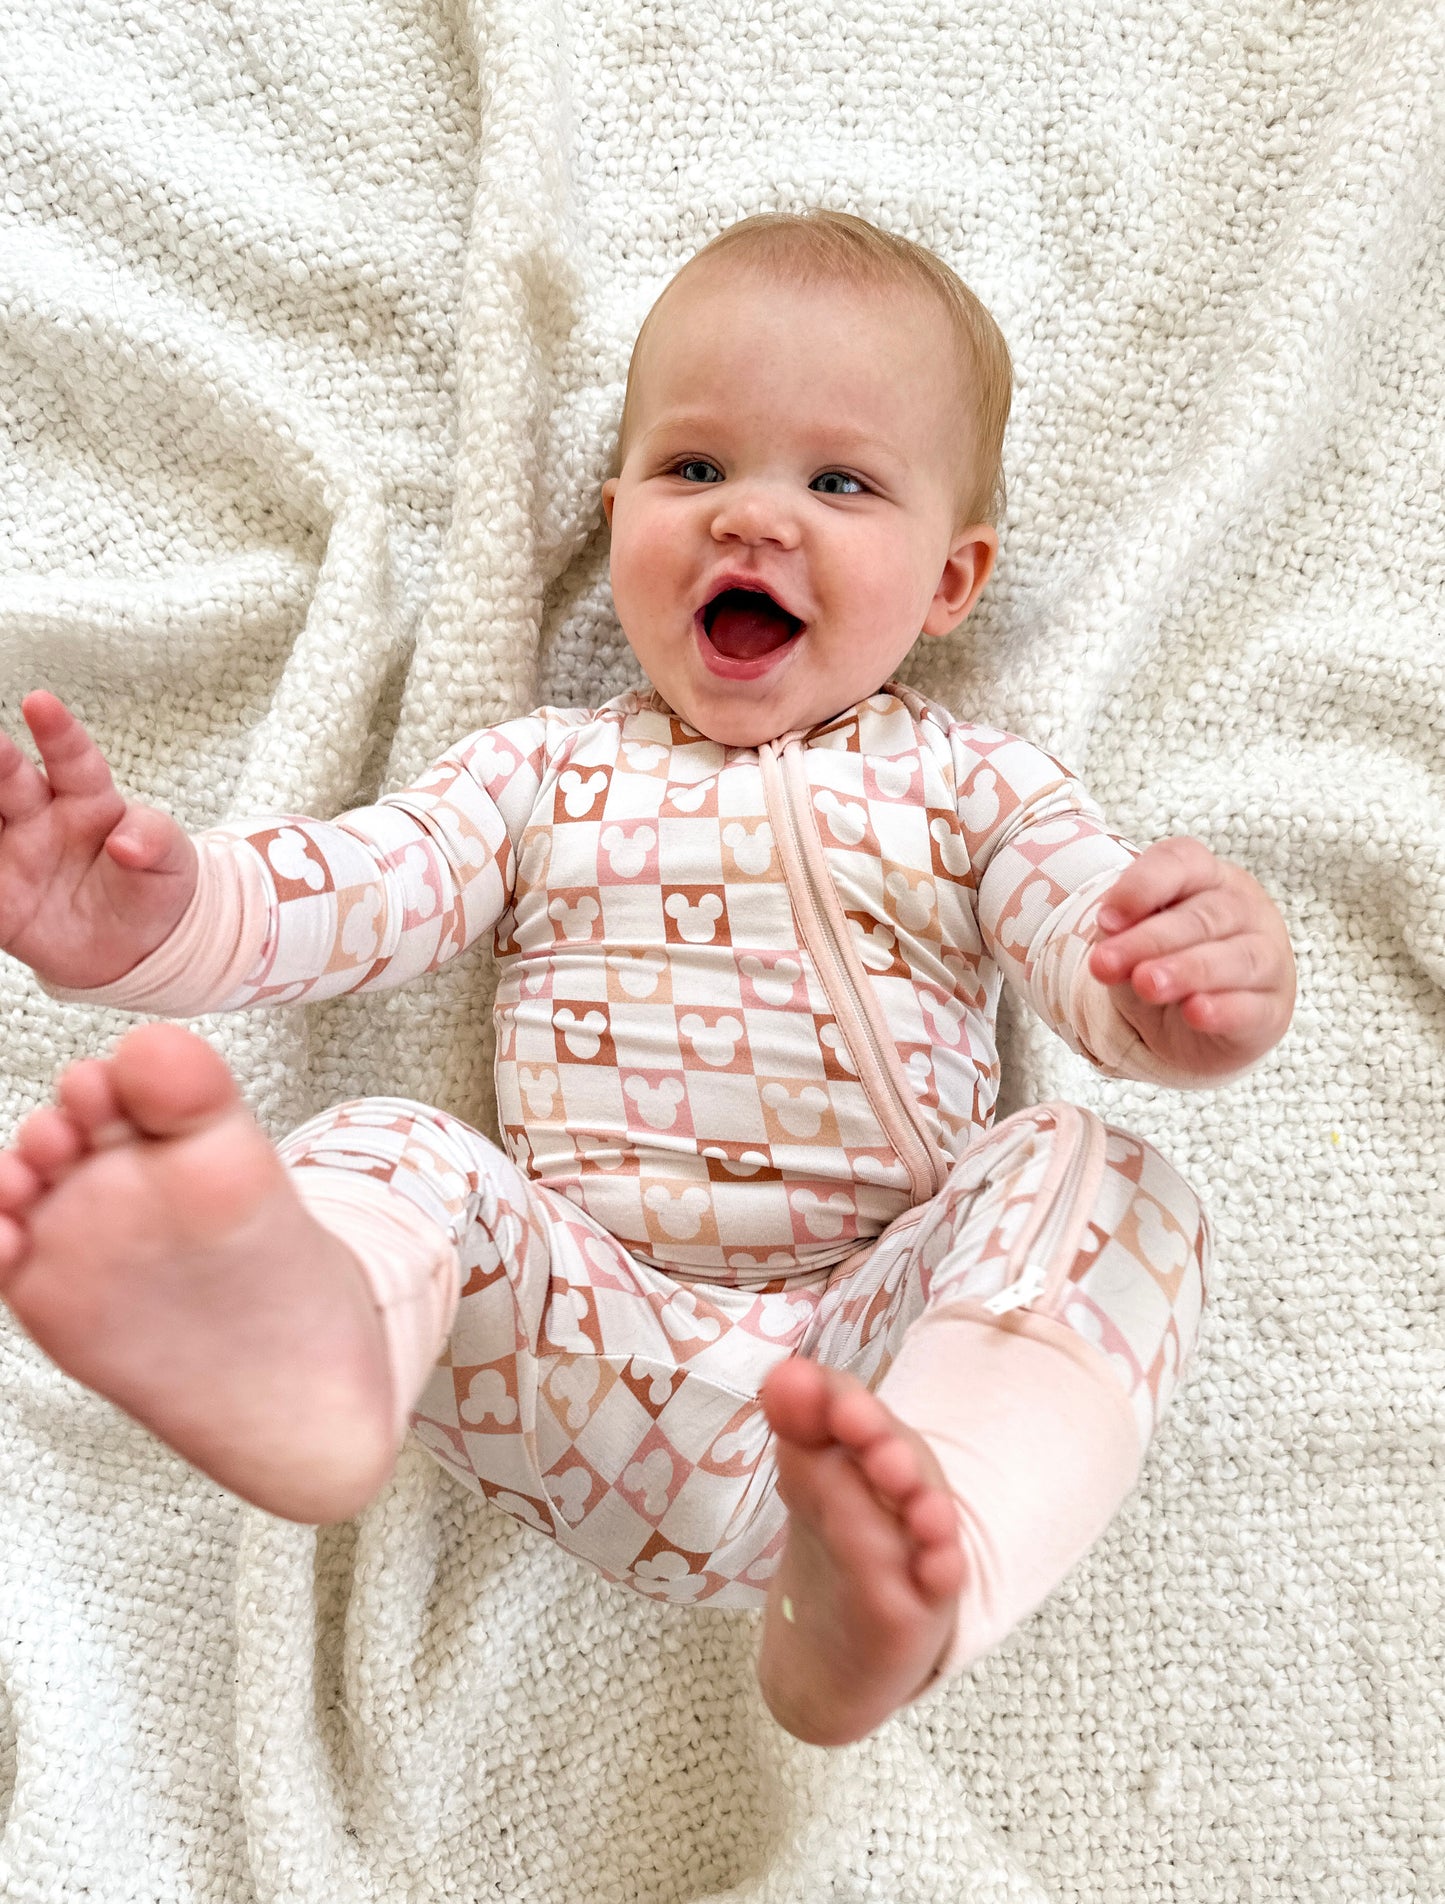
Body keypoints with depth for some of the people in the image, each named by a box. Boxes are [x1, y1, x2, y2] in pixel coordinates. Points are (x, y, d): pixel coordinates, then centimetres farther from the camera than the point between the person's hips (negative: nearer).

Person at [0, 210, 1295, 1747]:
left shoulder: (971, 788, 12)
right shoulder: (544, 775, 16)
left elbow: (1102, 946, -2)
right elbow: (358, 889, 3)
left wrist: (1201, 995, -28)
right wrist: (154, 916, -19)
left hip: (880, 1333, 0)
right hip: (588, 1340, 1)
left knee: (1095, 1187, -24)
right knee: (391, 1155, -22)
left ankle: (904, 1571, -50)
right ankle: (299, 1343, -58)